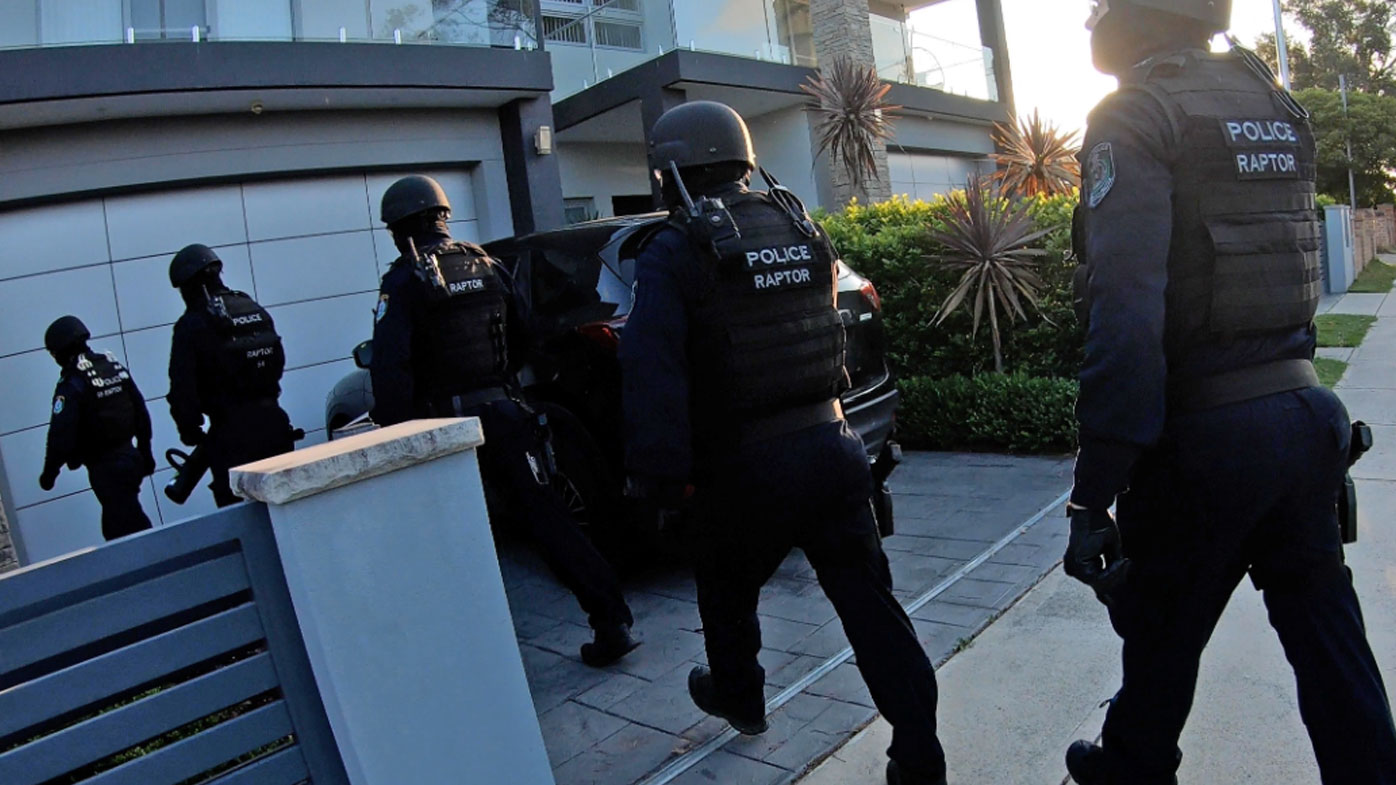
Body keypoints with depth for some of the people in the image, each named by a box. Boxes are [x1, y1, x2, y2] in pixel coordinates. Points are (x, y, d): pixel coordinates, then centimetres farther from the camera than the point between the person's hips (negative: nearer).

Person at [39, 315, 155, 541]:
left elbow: (61, 435, -19)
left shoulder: (72, 384, -16)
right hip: (130, 457, 7)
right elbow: (141, 414, 9)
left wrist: (49, 472, -6)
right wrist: (145, 453, 18)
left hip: (104, 468, -7)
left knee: (127, 527, 0)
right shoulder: (115, 367, 4)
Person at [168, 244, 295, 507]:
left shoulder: (191, 326, -9)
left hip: (231, 434, -5)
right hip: (273, 423, 5)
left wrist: (191, 431, 2)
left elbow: (182, 389, -11)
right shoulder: (256, 311, 8)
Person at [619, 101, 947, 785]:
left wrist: (660, 477, -18)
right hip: (832, 449, 4)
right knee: (868, 599, 9)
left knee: (726, 589, 23)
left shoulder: (673, 253, -10)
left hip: (748, 470, -4)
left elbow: (652, 371, -20)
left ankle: (738, 697, 45)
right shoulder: (800, 229, 8)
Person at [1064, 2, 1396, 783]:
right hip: (1305, 416, 7)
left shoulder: (1137, 118, -14)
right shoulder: (1277, 104, 10)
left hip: (1205, 433, -6)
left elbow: (1126, 318, -25)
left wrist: (1093, 497, -24)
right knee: (1330, 638, 17)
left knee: (1161, 636, 14)